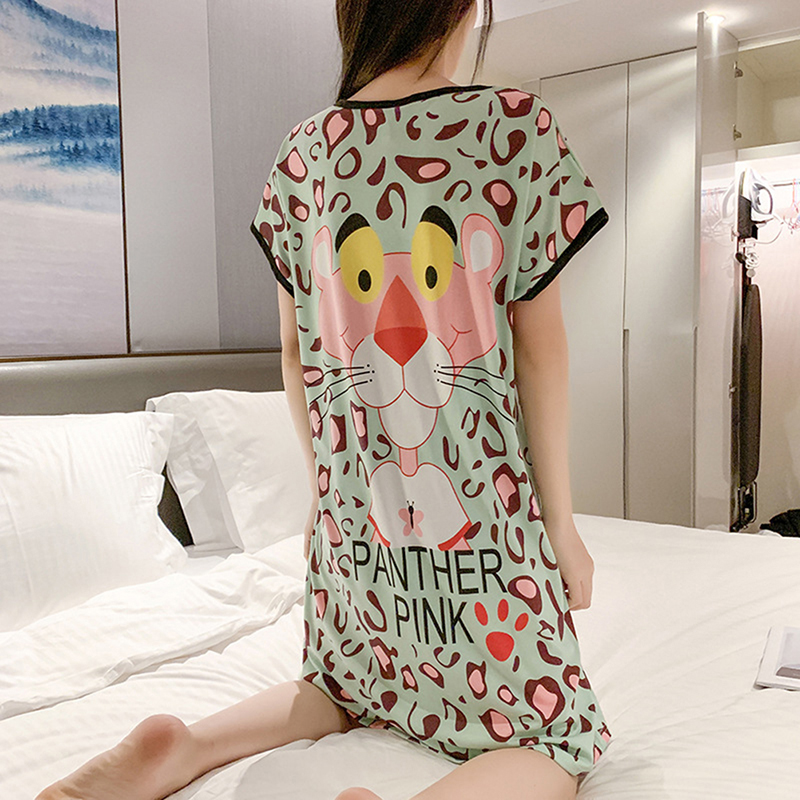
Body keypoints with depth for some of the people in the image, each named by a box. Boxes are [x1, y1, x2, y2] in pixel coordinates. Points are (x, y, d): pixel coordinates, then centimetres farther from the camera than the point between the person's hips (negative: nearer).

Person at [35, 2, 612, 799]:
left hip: (348, 501, 5)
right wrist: (562, 525, 1)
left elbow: (294, 353, 6)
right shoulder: (519, 128, -7)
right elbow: (540, 346, -6)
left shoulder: (304, 151, 3)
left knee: (343, 687, 29)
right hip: (486, 508, -4)